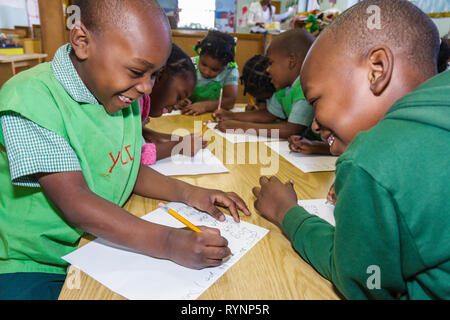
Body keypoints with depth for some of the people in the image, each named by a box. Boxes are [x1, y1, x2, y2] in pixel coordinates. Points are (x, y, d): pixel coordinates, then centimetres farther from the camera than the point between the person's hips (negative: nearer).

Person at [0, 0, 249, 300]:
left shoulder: (123, 96, 2)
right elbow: (75, 204, -28)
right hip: (35, 267, -4)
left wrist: (186, 192, -7)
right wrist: (167, 243, -36)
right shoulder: (30, 98, -22)